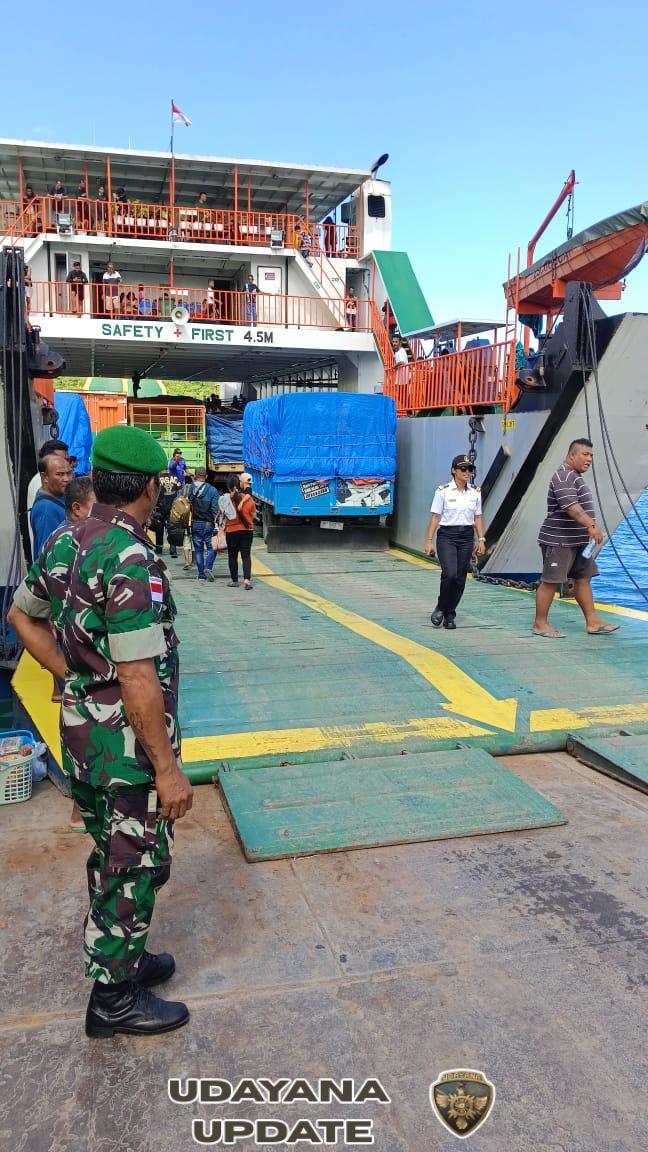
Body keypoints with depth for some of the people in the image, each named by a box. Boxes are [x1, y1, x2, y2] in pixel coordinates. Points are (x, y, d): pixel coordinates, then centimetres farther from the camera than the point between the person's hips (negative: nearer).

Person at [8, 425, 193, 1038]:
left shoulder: (66, 541, 2)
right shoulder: (129, 559, -26)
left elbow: (23, 616, 15)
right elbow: (138, 678, -27)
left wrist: (75, 677, 13)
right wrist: (167, 768, -20)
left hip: (81, 731, 9)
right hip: (128, 743, -8)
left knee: (112, 856, 25)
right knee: (135, 866, 10)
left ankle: (119, 957, 44)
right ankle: (114, 998, 27)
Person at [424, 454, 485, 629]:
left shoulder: (475, 493, 7)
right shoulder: (443, 491, -4)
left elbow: (477, 518, 12)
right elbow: (435, 517, -3)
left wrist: (481, 540, 4)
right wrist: (429, 540, -7)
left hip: (466, 537, 4)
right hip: (446, 536, -4)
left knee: (460, 579, 3)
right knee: (450, 574, -20)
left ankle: (450, 615, 16)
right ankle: (441, 608, 5)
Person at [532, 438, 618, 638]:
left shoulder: (575, 476, 18)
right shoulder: (563, 476, -16)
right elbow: (571, 506, -28)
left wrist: (589, 527, 24)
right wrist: (591, 525, -34)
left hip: (577, 540, 10)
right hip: (559, 541, -10)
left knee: (583, 578, 10)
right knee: (551, 581, -4)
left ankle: (592, 622, 14)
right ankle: (539, 624, 4)